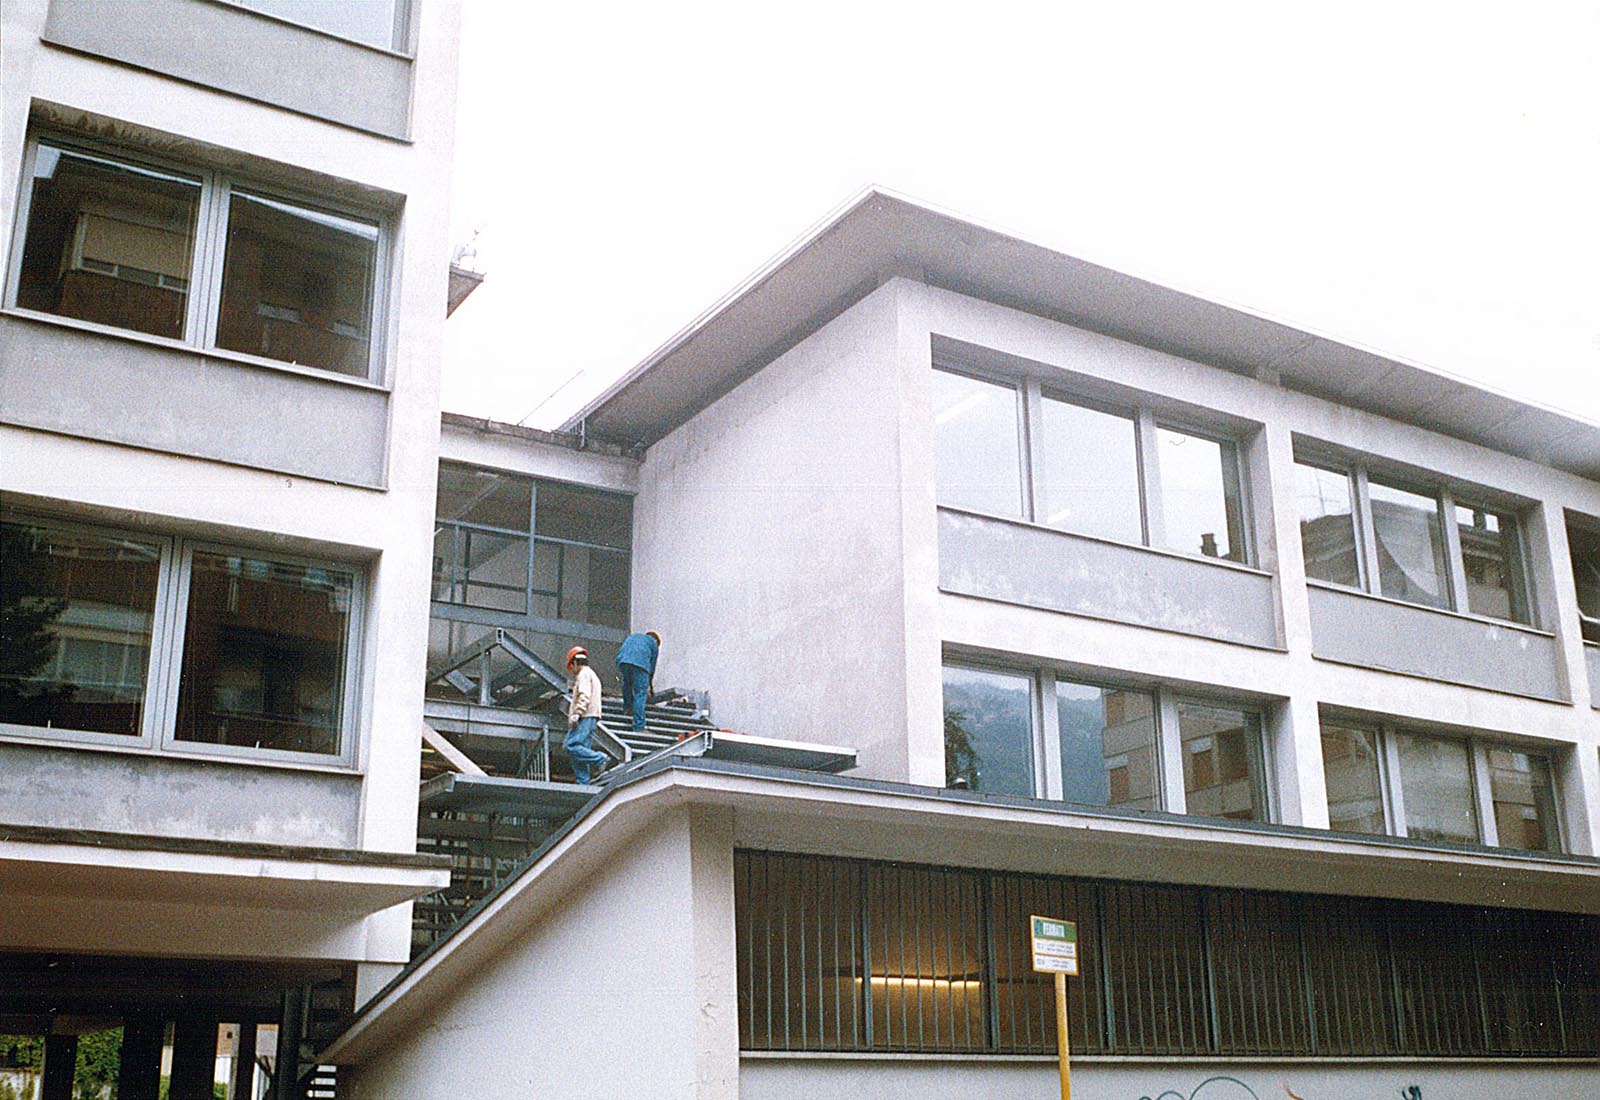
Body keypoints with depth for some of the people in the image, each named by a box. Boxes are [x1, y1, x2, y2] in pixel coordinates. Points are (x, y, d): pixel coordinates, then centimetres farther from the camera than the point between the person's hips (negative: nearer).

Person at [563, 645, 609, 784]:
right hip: (591, 718, 10)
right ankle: (582, 782, -1)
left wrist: (576, 714, -22)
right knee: (580, 751, 4)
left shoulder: (583, 674, -4)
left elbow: (584, 696, -18)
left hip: (584, 718, -10)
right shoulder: (593, 675, 28)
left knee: (571, 747, -19)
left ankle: (600, 759, -20)